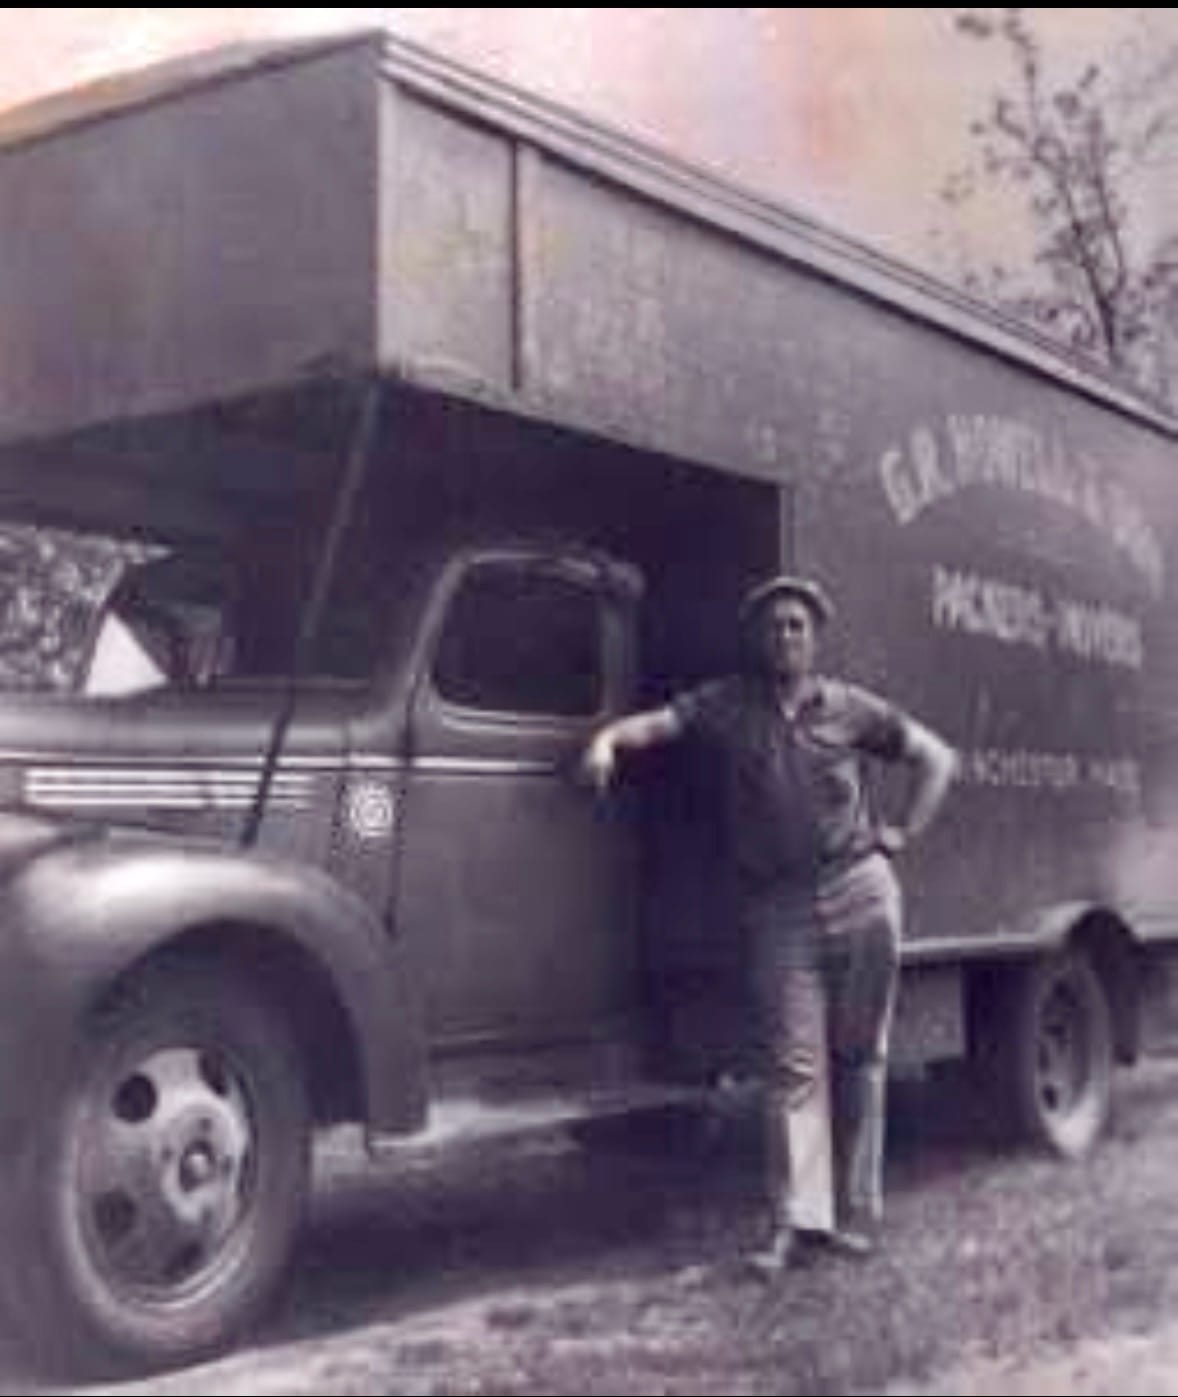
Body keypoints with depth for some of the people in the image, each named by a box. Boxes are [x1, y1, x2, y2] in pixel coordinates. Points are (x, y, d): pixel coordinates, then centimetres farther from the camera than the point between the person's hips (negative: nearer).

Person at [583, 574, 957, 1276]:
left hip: (863, 893, 1)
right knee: (794, 1064, -3)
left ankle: (856, 1211, 15)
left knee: (859, 1057, 6)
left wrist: (904, 833, 6)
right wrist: (609, 737, -27)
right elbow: (661, 722, -7)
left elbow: (937, 758, 16)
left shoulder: (851, 708, 8)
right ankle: (796, 1219, -2)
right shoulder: (729, 703, 7)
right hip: (781, 908, -1)